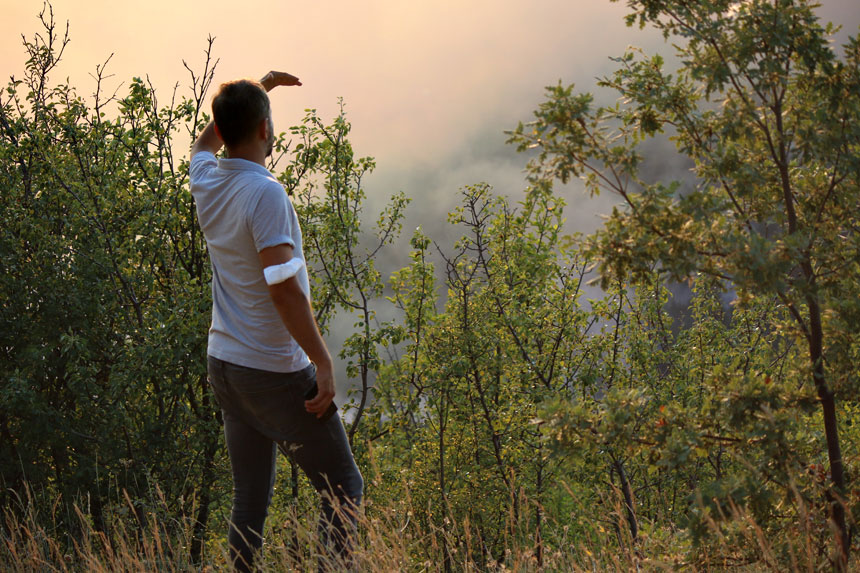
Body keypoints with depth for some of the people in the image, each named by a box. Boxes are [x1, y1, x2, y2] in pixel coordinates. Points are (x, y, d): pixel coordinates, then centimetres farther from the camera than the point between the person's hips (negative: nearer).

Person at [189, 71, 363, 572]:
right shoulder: (265, 193, -19)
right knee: (344, 487, 3)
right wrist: (324, 363, -21)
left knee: (250, 500, 14)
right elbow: (283, 288, -25)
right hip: (276, 371, -8)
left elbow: (206, 141, 28)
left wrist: (258, 88, 35)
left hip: (224, 363, 8)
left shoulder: (207, 183, 3)